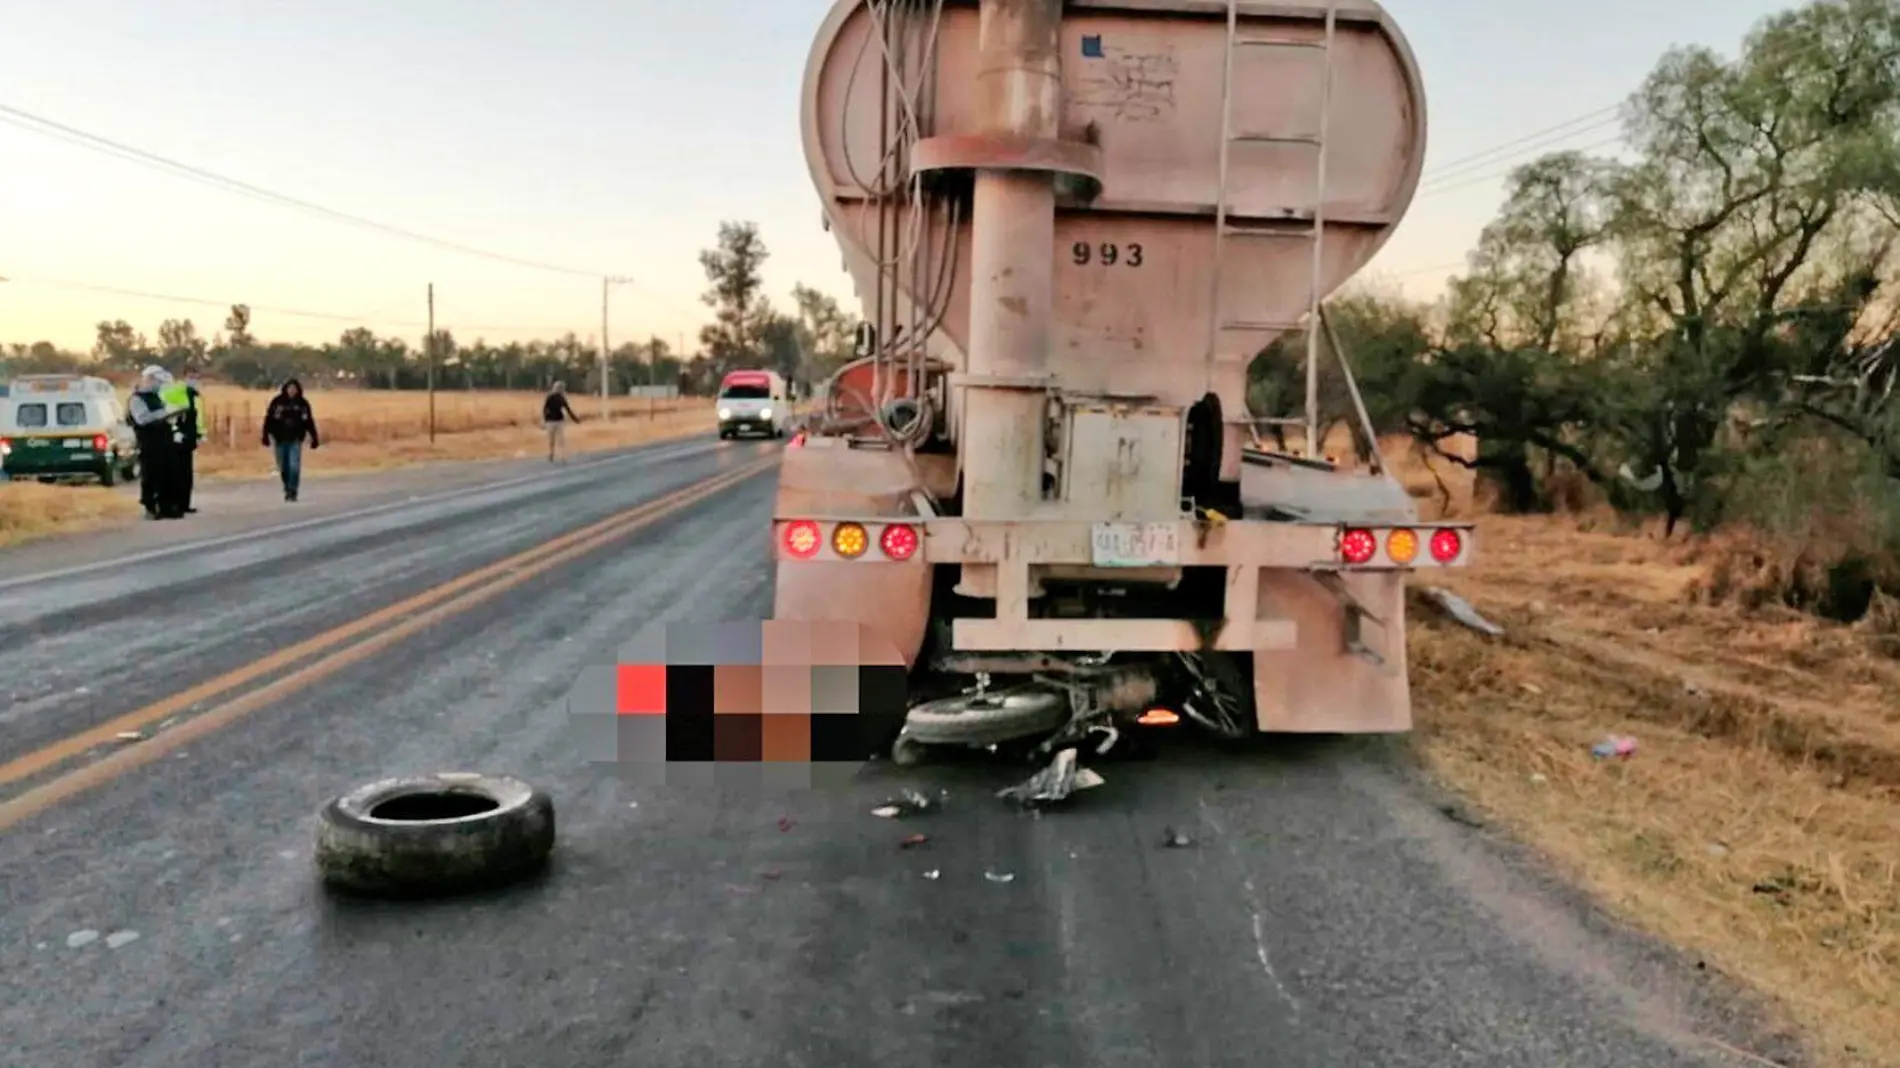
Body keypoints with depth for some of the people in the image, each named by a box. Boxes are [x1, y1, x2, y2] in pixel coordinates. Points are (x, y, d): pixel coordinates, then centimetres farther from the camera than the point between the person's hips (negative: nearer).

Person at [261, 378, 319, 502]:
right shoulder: (277, 402, -4)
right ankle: (287, 489, 27)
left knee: (294, 466, -12)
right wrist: (266, 436, -9)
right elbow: (269, 420, -4)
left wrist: (314, 438, 3)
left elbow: (309, 422, 3)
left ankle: (292, 491, -3)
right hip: (280, 439, 1)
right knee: (283, 468, 10)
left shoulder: (303, 404, -1)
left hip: (295, 440, -1)